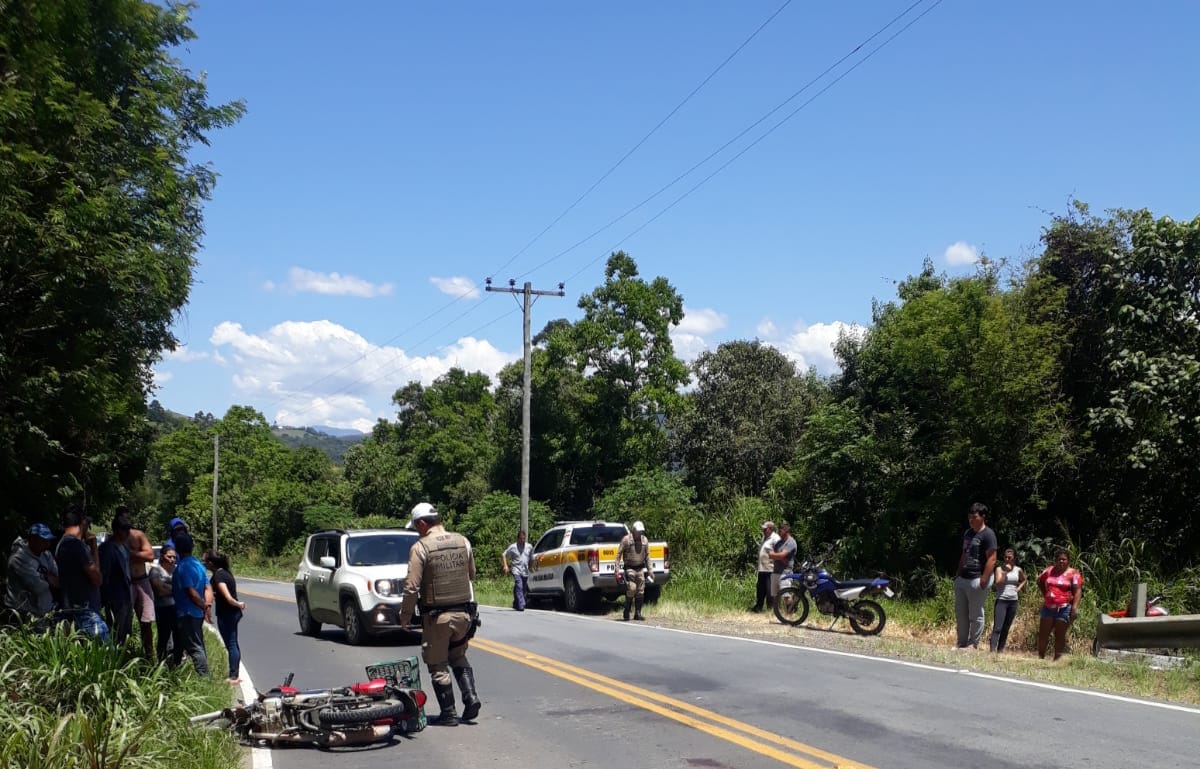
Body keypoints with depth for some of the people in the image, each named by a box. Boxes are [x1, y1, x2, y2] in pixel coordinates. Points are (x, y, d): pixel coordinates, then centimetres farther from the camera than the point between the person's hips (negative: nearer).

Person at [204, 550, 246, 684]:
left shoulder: (218, 575, -18)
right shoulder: (225, 572, 10)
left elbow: (228, 597, -27)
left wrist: (237, 604, -14)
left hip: (226, 615, -9)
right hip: (233, 613, 9)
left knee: (231, 645, -4)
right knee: (233, 644, 14)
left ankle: (233, 676, 0)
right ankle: (235, 675, 21)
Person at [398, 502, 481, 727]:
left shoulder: (421, 547, -13)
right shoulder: (463, 542, 3)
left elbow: (412, 587, -14)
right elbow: (471, 574, 15)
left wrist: (404, 615, -3)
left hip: (437, 616, -5)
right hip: (464, 612, 5)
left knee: (438, 665, 7)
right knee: (458, 657, 23)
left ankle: (448, 713, 9)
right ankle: (470, 697, 7)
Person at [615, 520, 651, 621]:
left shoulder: (645, 540, 7)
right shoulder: (626, 539, -8)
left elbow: (647, 556, 15)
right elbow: (619, 554, -7)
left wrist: (649, 570, 11)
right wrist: (617, 568, -15)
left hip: (640, 568, 5)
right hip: (629, 568, -5)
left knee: (640, 591, 2)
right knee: (631, 589, -17)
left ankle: (637, 614, 10)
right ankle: (626, 612, -4)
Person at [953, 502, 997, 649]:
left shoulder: (987, 535, -10)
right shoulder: (967, 533, 15)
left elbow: (992, 559, -15)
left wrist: (983, 580, -20)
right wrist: (958, 574, 18)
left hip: (976, 580, -9)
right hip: (962, 579, 9)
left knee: (975, 615, 0)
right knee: (960, 613, 13)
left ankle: (974, 645, 7)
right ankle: (962, 643, 21)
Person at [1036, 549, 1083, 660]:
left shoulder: (1073, 574, -5)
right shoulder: (1049, 570, 8)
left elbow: (1078, 590, -13)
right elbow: (1039, 581, 26)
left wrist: (1075, 607, -22)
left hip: (1064, 608, -4)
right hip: (1048, 608, 4)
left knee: (1060, 635, 3)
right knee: (1043, 633, 5)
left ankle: (1057, 659, 8)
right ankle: (1040, 657, 13)